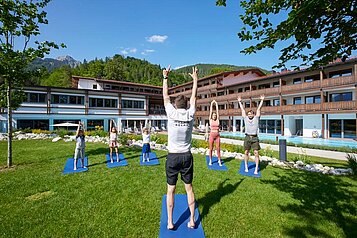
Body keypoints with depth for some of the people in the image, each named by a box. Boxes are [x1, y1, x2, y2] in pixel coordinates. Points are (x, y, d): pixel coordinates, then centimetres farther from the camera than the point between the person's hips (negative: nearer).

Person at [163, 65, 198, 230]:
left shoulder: (172, 114, -9)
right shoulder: (190, 114, -4)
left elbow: (165, 97, 5)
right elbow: (193, 97, 11)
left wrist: (165, 77, 16)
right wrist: (195, 80, 23)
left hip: (173, 156, -2)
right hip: (187, 156, 2)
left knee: (171, 190, 11)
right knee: (189, 188, 15)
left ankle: (170, 222, 24)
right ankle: (192, 220, 28)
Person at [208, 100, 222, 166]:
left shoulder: (217, 120, 6)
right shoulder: (210, 120, 3)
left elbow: (217, 111, 5)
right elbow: (210, 112, 2)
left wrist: (216, 104, 7)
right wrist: (211, 104, 4)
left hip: (217, 136, 1)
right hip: (212, 135, -1)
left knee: (218, 148, 4)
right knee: (211, 148, 6)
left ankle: (219, 161, 14)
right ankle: (210, 160, 17)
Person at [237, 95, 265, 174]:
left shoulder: (256, 118, 9)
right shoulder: (245, 118, 11)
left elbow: (258, 109, 8)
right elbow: (242, 109, 16)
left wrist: (262, 100, 9)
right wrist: (240, 102, 21)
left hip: (255, 138, -1)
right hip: (247, 137, 1)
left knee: (256, 153, -4)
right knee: (246, 152, 7)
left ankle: (256, 169, 4)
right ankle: (246, 167, 22)